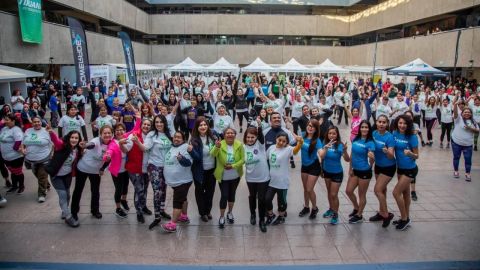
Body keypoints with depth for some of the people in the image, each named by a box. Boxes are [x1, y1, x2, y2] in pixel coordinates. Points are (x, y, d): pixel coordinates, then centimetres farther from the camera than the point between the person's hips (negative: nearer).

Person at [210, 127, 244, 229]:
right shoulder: (220, 144, -15)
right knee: (224, 196, -2)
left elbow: (242, 159, -8)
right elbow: (213, 154, -32)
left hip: (235, 176, 3)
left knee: (232, 194, 18)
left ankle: (230, 213, 41)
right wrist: (217, 147, -53)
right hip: (223, 176, -2)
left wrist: (233, 166, -23)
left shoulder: (239, 145, -11)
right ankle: (222, 217, 18)